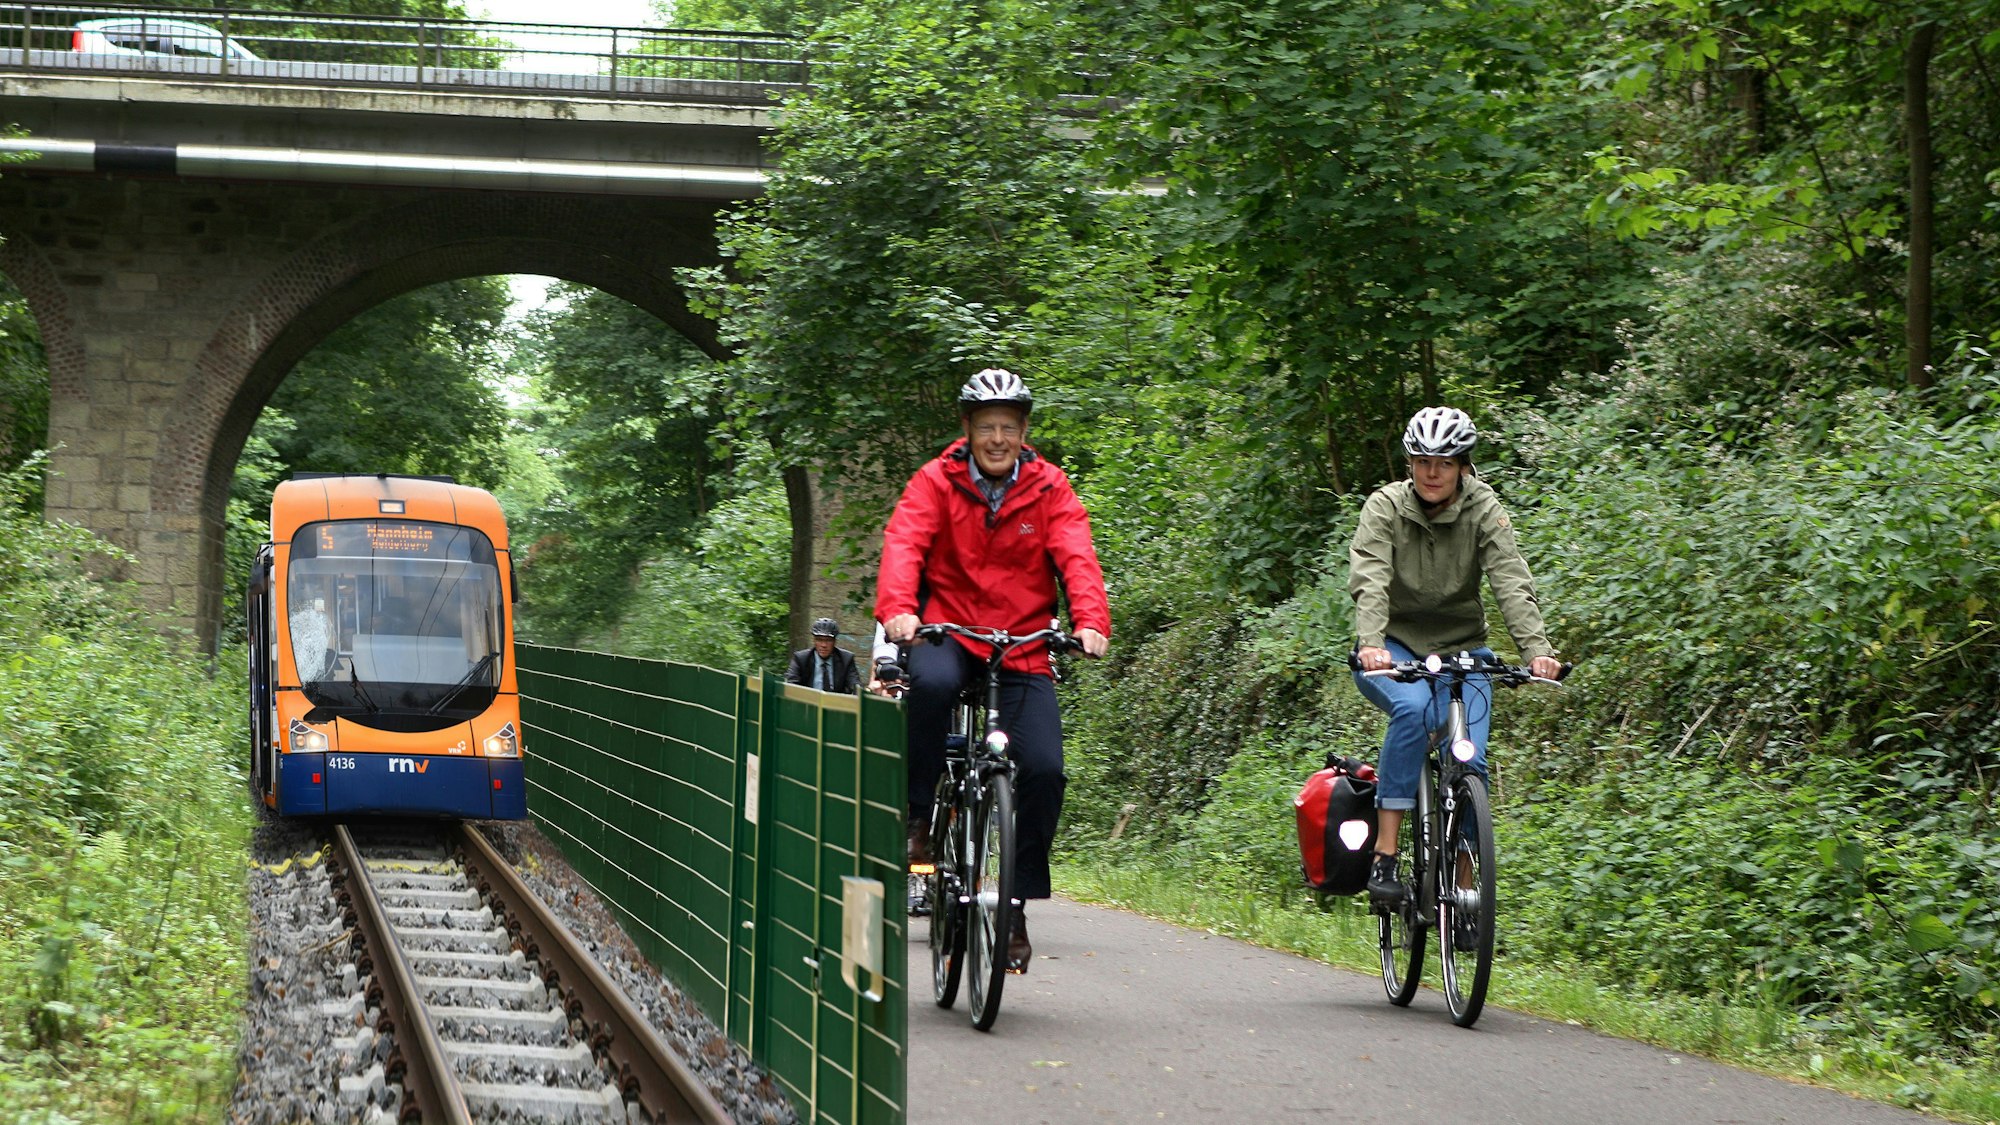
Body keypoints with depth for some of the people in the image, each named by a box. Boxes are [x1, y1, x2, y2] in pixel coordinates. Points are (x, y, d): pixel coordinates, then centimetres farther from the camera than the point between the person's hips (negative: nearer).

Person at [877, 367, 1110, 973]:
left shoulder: (1049, 490, 2)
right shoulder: (936, 482, -1)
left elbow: (1077, 558, -11)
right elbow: (904, 543, -16)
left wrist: (1091, 621, -30)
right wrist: (897, 609, -36)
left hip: (1023, 646, 1)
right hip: (948, 630, -1)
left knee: (1043, 769, -16)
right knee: (930, 682, -38)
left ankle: (1017, 906, -1)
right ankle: (919, 816, -17)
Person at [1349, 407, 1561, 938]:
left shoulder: (1483, 510, -9)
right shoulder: (1386, 506, -11)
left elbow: (1512, 582, -21)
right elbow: (1369, 581, -25)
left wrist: (1537, 648, -37)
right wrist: (1371, 643, -44)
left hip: (1460, 649, 2)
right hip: (1393, 647, -2)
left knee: (1470, 760, -17)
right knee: (1413, 706, -34)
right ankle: (1384, 856, -33)